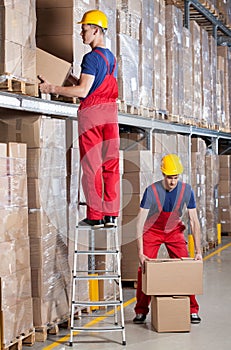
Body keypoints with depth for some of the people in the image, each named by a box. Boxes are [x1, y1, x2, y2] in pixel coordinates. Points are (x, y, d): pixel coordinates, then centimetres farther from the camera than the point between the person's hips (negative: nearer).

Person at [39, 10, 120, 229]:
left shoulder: (91, 57, -11)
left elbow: (83, 91, -18)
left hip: (91, 112, -7)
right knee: (111, 164, 4)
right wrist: (78, 83, 28)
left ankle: (95, 216, 0)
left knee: (92, 165, -2)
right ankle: (111, 215, 5)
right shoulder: (111, 57, 14)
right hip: (110, 112, 7)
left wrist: (52, 89, -11)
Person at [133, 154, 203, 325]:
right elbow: (140, 222, -26)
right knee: (145, 269, -8)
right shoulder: (152, 191, -27)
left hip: (174, 231, 2)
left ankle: (192, 311, 6)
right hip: (152, 231, -1)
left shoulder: (186, 190, -20)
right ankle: (141, 312, 7)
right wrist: (140, 252, -32)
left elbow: (194, 222, -14)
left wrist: (198, 251, -18)